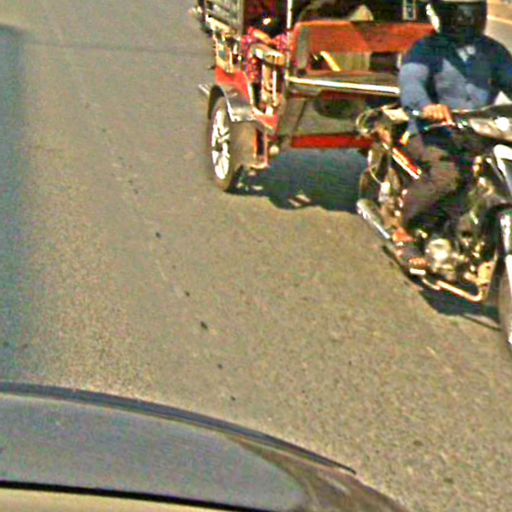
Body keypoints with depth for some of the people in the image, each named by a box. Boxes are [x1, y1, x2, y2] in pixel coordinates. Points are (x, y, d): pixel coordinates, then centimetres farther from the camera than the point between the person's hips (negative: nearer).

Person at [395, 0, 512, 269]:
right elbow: (410, 80, -19)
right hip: (432, 134, -5)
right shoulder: (425, 50, 0)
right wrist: (426, 106, -43)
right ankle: (403, 232, -13)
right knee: (444, 176, -34)